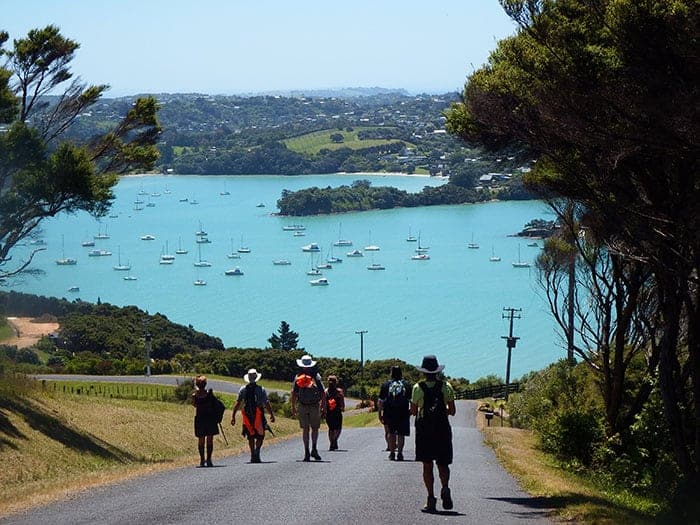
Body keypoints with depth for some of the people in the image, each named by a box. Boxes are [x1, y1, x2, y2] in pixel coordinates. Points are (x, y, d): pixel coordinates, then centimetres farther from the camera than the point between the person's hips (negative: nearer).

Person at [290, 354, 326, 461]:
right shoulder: (316, 376, -1)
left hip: (302, 406, 1)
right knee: (315, 428, 12)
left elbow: (293, 393, 1)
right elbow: (323, 393, -3)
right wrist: (324, 407, 2)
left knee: (305, 429, 5)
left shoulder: (298, 377, 2)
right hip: (315, 406, -1)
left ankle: (307, 452, 1)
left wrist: (293, 407, 7)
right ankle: (314, 449, -1)